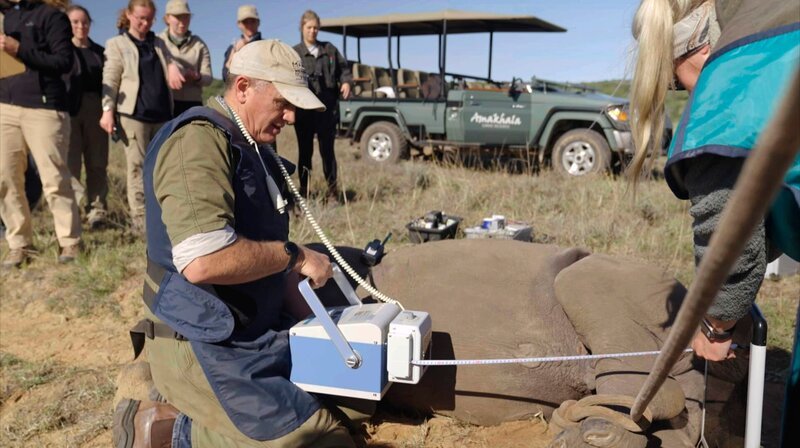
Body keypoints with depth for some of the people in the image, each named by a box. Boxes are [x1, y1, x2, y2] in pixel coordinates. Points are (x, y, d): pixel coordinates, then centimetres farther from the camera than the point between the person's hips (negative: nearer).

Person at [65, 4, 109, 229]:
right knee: (70, 162, -6)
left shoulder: (99, 51, 16)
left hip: (95, 110, 3)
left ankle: (97, 210, 5)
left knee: (97, 162, 2)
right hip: (69, 111, -3)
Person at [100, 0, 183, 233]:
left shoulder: (159, 44, 20)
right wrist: (108, 111, -10)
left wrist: (173, 69, -5)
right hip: (134, 113, -4)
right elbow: (110, 80, 1)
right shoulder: (117, 44, 7)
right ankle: (139, 216, -1)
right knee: (138, 166, -5)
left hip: (161, 113, 4)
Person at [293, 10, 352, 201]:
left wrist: (346, 82, -3)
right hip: (303, 109, -1)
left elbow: (343, 68, 17)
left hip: (327, 108, 1)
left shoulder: (330, 49, 11)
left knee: (327, 149, 5)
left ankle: (332, 189, 11)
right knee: (305, 151, 6)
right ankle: (303, 190, 13)